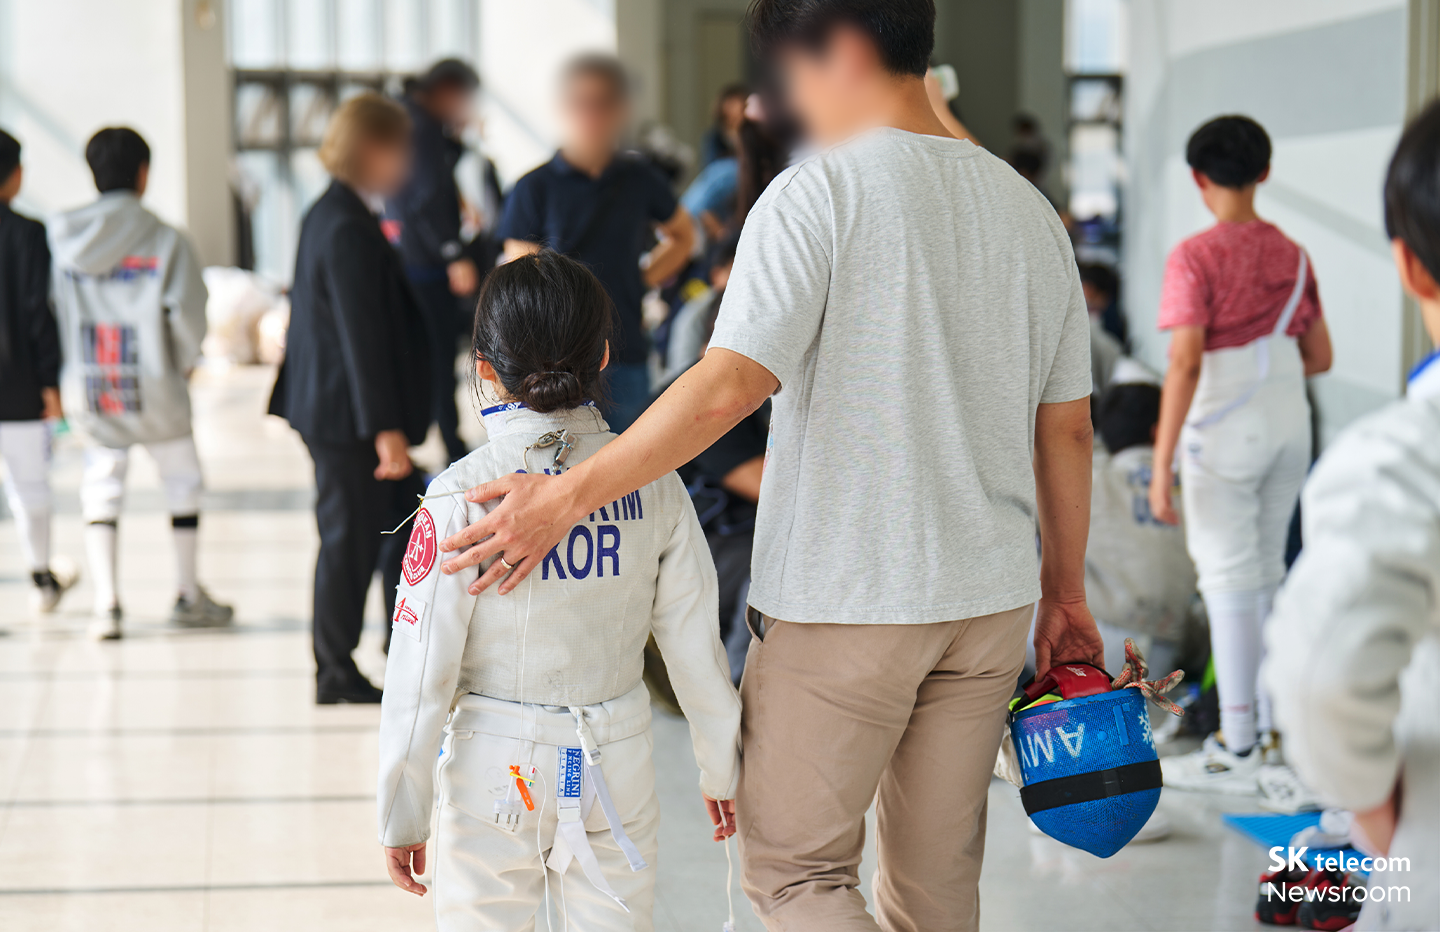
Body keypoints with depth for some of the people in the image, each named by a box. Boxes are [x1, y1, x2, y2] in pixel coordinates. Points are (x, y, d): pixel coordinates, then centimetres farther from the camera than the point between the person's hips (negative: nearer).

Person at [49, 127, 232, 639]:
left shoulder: (63, 239, 0)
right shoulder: (166, 240, -10)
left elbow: (55, 312, -1)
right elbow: (188, 313, -14)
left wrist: (72, 372, 10)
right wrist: (184, 363, 4)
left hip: (86, 387, 3)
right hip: (153, 386, -3)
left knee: (101, 490, 13)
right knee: (182, 481, 17)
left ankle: (105, 603, 5)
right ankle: (189, 594, 26)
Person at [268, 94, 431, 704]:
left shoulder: (328, 215, 12)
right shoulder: (349, 229, -20)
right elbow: (363, 336, -23)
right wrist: (386, 428, -24)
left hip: (329, 408, 10)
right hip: (347, 417, -10)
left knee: (405, 519, 15)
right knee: (350, 541, 1)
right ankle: (336, 675, 12)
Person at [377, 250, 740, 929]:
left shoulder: (461, 498, -14)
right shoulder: (653, 484, -5)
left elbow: (422, 673, -12)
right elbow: (694, 642, 1)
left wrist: (402, 815, -3)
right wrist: (721, 766, 15)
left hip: (498, 770, -2)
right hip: (619, 763, 3)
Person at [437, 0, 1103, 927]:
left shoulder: (819, 192, -12)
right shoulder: (1031, 210, 8)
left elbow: (728, 388, -22)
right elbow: (1066, 429, 12)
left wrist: (568, 495, -16)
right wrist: (1066, 590, 21)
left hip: (845, 601, -6)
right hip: (991, 598, 7)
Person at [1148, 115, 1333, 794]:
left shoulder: (1196, 258, -11)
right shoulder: (1291, 255, 8)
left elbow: (1185, 363, -19)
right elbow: (1319, 357, 11)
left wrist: (1162, 465, -18)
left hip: (1225, 430, -6)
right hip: (1289, 425, 6)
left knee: (1230, 582, -2)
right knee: (1267, 573, 17)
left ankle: (1238, 752, 2)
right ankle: (1271, 724, 24)